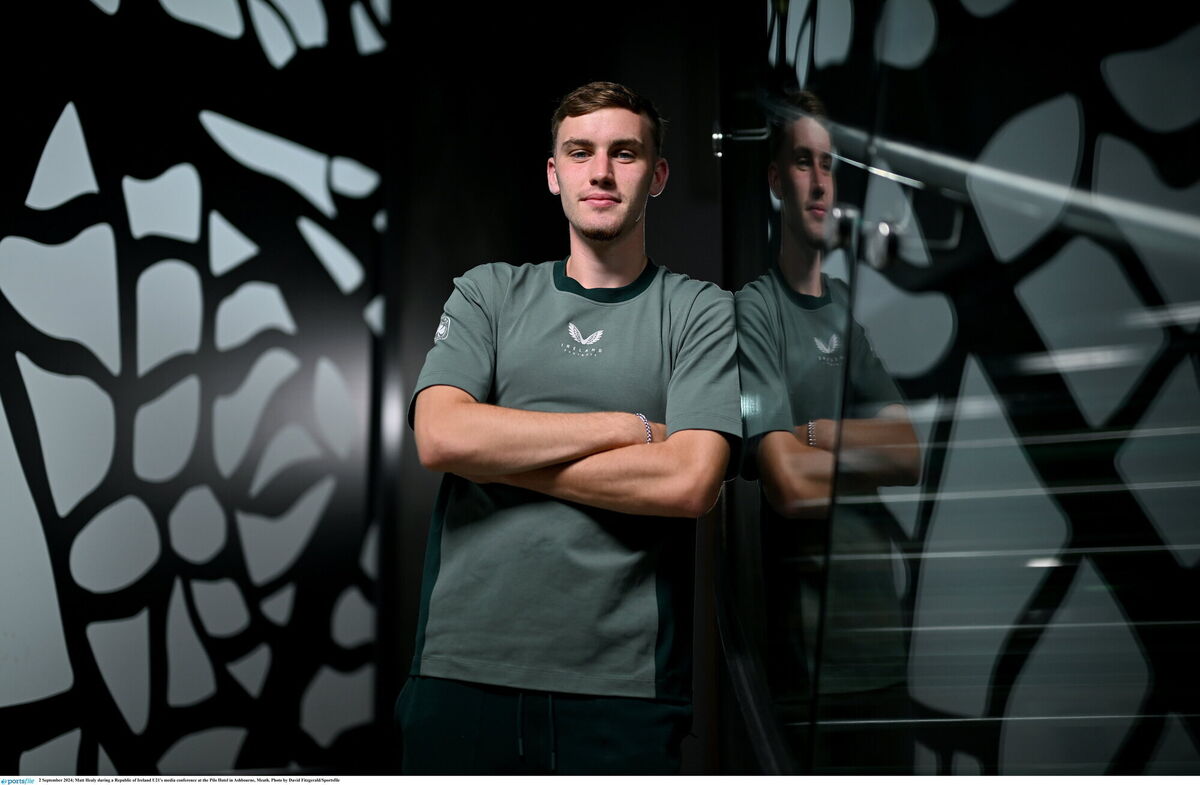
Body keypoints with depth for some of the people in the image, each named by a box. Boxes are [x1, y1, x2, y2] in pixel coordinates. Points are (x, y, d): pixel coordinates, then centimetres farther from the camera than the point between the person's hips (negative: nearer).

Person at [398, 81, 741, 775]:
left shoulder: (703, 312, 4)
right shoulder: (490, 292, 10)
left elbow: (689, 483, -11)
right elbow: (440, 436, -6)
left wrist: (499, 454, -7)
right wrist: (631, 426, -8)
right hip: (463, 668, 2)